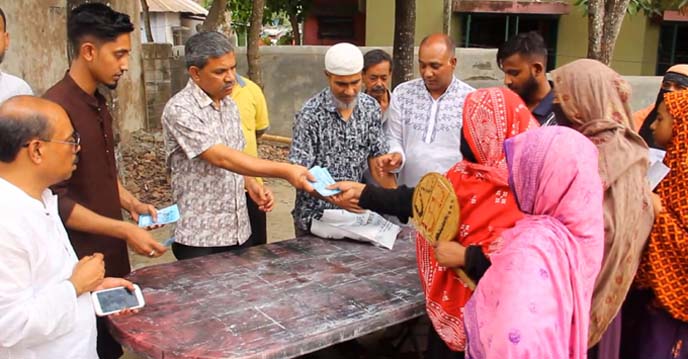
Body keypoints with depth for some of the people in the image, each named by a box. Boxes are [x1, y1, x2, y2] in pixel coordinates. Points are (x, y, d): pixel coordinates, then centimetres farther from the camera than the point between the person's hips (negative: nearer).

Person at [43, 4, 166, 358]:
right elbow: (56, 202, -21)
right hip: (82, 265, -8)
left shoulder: (98, 102, 8)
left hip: (111, 256, 8)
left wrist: (131, 203, 5)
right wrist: (125, 230, -21)